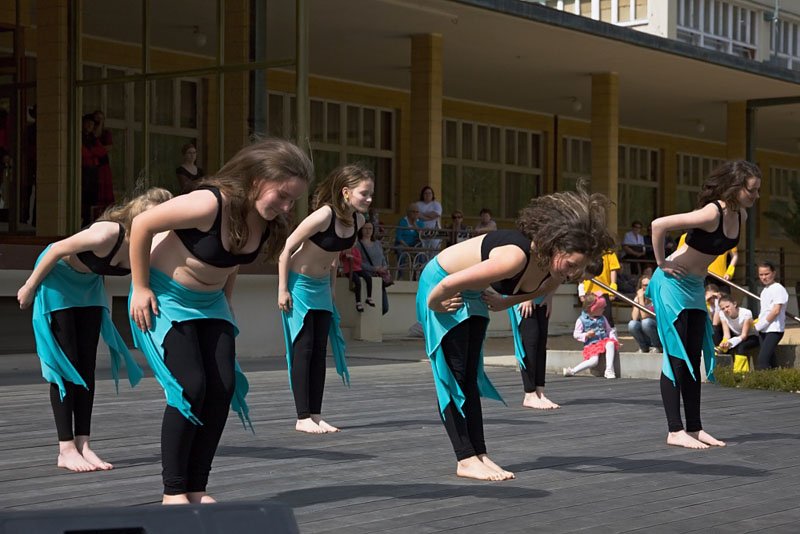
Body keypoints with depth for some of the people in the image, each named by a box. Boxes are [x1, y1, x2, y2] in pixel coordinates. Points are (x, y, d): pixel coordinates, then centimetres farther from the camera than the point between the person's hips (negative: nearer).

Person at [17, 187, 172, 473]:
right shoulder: (108, 235, -38)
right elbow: (57, 249, -25)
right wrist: (29, 287, -16)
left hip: (89, 285, 6)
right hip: (57, 280, -6)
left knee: (87, 368, 3)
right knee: (64, 366, -5)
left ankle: (83, 445, 6)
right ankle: (66, 450, -3)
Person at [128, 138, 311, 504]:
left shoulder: (268, 222, -9)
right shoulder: (210, 204, -31)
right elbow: (142, 225, -23)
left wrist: (226, 301, 7)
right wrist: (140, 288, -18)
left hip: (210, 302, 7)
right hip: (165, 296, -7)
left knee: (223, 388, -4)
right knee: (190, 388, -15)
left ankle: (197, 488, 5)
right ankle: (173, 491, -3)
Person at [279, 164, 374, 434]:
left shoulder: (358, 220, -4)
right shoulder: (324, 215, -26)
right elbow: (287, 249, -20)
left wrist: (330, 287, 13)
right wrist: (282, 289, -19)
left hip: (322, 286, 7)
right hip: (299, 283, -7)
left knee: (320, 350, 5)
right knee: (303, 348, -5)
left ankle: (316, 415, 9)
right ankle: (303, 417, -1)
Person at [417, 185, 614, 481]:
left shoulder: (556, 271, -15)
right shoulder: (517, 256, -40)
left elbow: (536, 292, 13)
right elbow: (449, 285, -35)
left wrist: (504, 303, 5)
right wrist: (433, 306, -18)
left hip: (473, 296, 8)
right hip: (440, 284, -8)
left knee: (470, 377, 7)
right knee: (451, 376, -6)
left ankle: (479, 455, 8)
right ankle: (466, 460, -5)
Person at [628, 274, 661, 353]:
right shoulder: (637, 298, 2)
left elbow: (645, 316, -22)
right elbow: (635, 318, -13)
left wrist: (641, 299, -21)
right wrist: (638, 299, -13)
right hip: (645, 337, 4)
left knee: (646, 322, -33)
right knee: (632, 324, -25)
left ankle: (656, 347, -9)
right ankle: (644, 347, -1)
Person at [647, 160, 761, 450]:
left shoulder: (741, 216, 1)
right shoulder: (712, 213, -25)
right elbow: (659, 225, -31)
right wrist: (661, 263, -20)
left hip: (695, 288, 8)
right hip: (673, 283, -8)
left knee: (694, 359, 10)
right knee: (676, 358, -5)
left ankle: (694, 428, 15)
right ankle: (675, 431, -2)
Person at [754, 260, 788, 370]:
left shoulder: (778, 289, -10)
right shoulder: (765, 290, 16)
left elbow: (776, 311, -16)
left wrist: (761, 325, -11)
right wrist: (758, 323, 5)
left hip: (774, 330, -9)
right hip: (764, 331, 9)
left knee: (761, 362, -20)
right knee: (769, 362, 10)